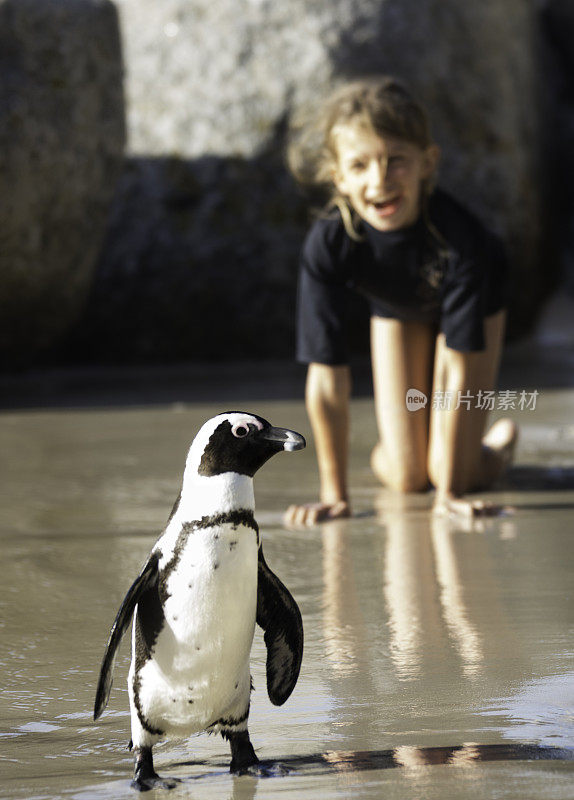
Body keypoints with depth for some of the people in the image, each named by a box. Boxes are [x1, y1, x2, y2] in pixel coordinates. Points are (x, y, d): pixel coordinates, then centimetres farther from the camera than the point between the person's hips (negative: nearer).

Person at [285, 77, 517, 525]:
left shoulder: (457, 234, -43)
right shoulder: (328, 244, -39)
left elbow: (458, 371, -38)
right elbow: (328, 378, -33)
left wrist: (448, 492, -35)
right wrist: (335, 495, -31)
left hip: (473, 300, -1)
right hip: (396, 310, 2)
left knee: (453, 468, -8)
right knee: (406, 479, -3)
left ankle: (499, 442, 26)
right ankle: (389, 450, 32)